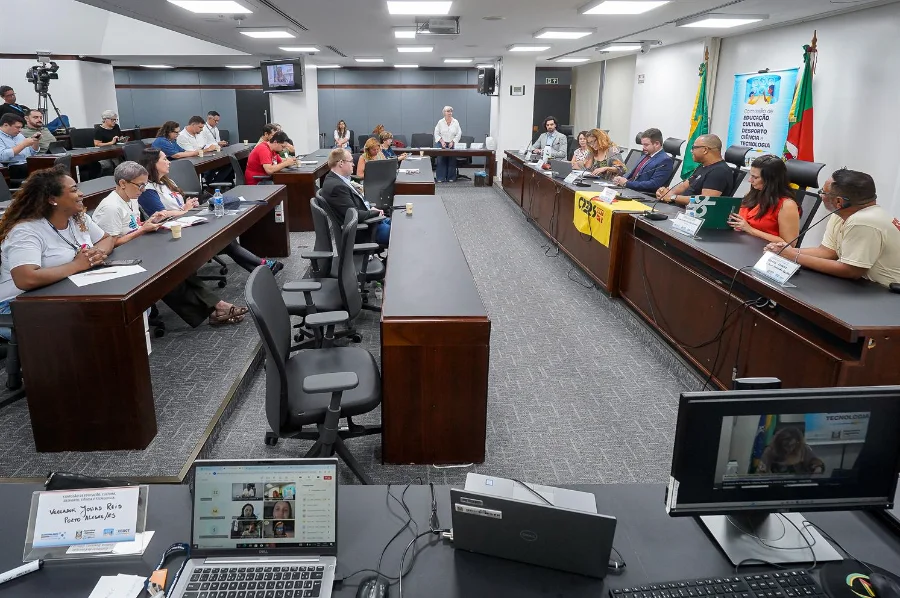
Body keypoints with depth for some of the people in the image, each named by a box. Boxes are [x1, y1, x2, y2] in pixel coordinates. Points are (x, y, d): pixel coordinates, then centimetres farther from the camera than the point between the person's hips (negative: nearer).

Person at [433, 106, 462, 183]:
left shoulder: (456, 122, 3)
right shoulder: (440, 122, 1)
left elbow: (459, 134, 3)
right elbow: (436, 133, 3)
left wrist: (452, 142, -7)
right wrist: (441, 141, -9)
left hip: (452, 144, 1)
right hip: (442, 143, -1)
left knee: (452, 161, -7)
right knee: (441, 160, -12)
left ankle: (451, 178, 1)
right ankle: (441, 178, -8)